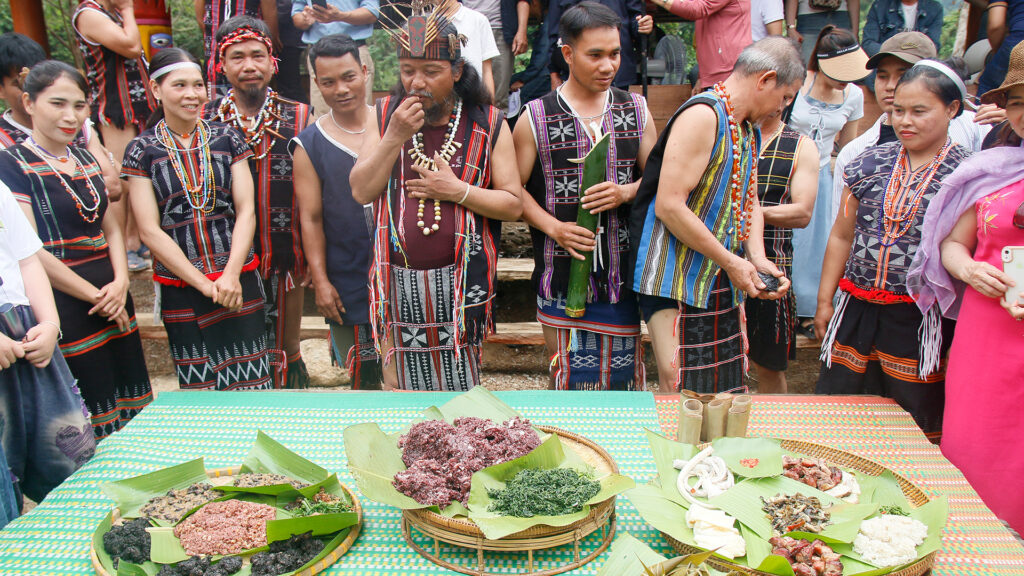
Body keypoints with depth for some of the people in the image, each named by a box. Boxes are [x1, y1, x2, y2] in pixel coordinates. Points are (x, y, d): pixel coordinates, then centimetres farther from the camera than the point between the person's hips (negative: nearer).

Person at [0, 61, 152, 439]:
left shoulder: (85, 159, 14)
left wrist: (121, 283, -3)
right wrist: (96, 296, -11)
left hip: (113, 300, 7)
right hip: (65, 308, -7)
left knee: (134, 414, 10)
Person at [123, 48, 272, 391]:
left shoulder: (227, 139, 6)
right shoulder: (142, 151, 2)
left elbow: (246, 211, 1)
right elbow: (150, 231, -3)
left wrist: (231, 276, -11)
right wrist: (204, 284, -9)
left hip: (239, 280, 1)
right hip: (180, 288, -1)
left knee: (251, 384, -1)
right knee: (199, 389, 4)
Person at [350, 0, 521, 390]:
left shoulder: (488, 125, -2)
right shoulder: (385, 116, 5)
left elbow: (513, 205, -3)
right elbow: (361, 191, -3)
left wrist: (457, 191, -15)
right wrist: (395, 137, -13)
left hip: (459, 281, -2)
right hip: (397, 281, 2)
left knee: (458, 381, 9)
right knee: (400, 381, 13)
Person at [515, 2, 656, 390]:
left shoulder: (637, 111, 8)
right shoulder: (536, 118, -1)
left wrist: (625, 192, -9)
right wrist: (554, 227, -13)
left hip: (623, 267, 3)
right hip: (562, 267, -2)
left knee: (623, 373, 11)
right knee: (569, 376, 5)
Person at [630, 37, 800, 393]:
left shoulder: (749, 130, 15)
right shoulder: (702, 116, -16)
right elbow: (670, 207, -24)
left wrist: (757, 258, 1)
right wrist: (732, 262, -16)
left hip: (723, 284, 10)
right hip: (677, 284, -9)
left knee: (724, 392, 13)